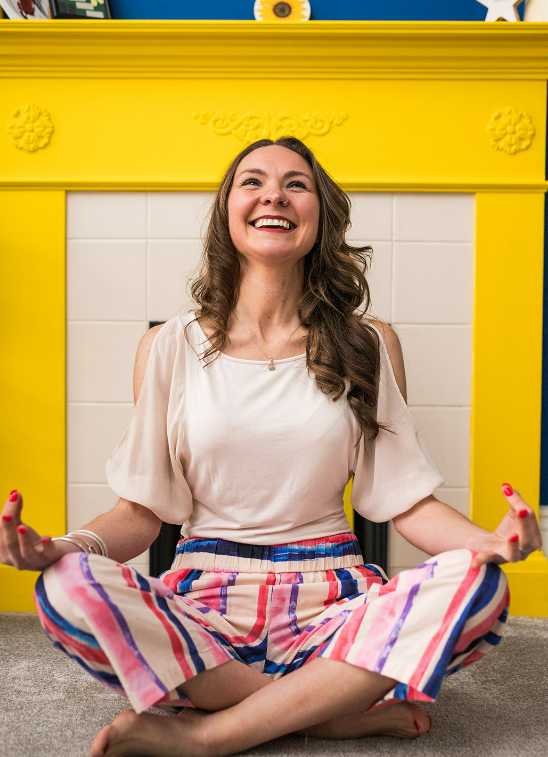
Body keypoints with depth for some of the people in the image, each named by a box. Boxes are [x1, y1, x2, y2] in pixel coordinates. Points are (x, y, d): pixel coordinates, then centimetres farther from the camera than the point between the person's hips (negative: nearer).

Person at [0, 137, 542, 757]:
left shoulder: (368, 345, 6)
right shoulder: (170, 347, 4)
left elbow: (405, 498, 3)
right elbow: (145, 509, 4)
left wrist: (489, 541, -17)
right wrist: (63, 546, -17)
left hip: (331, 602, 1)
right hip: (203, 604, 0)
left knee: (479, 584, -27)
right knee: (66, 586, -29)